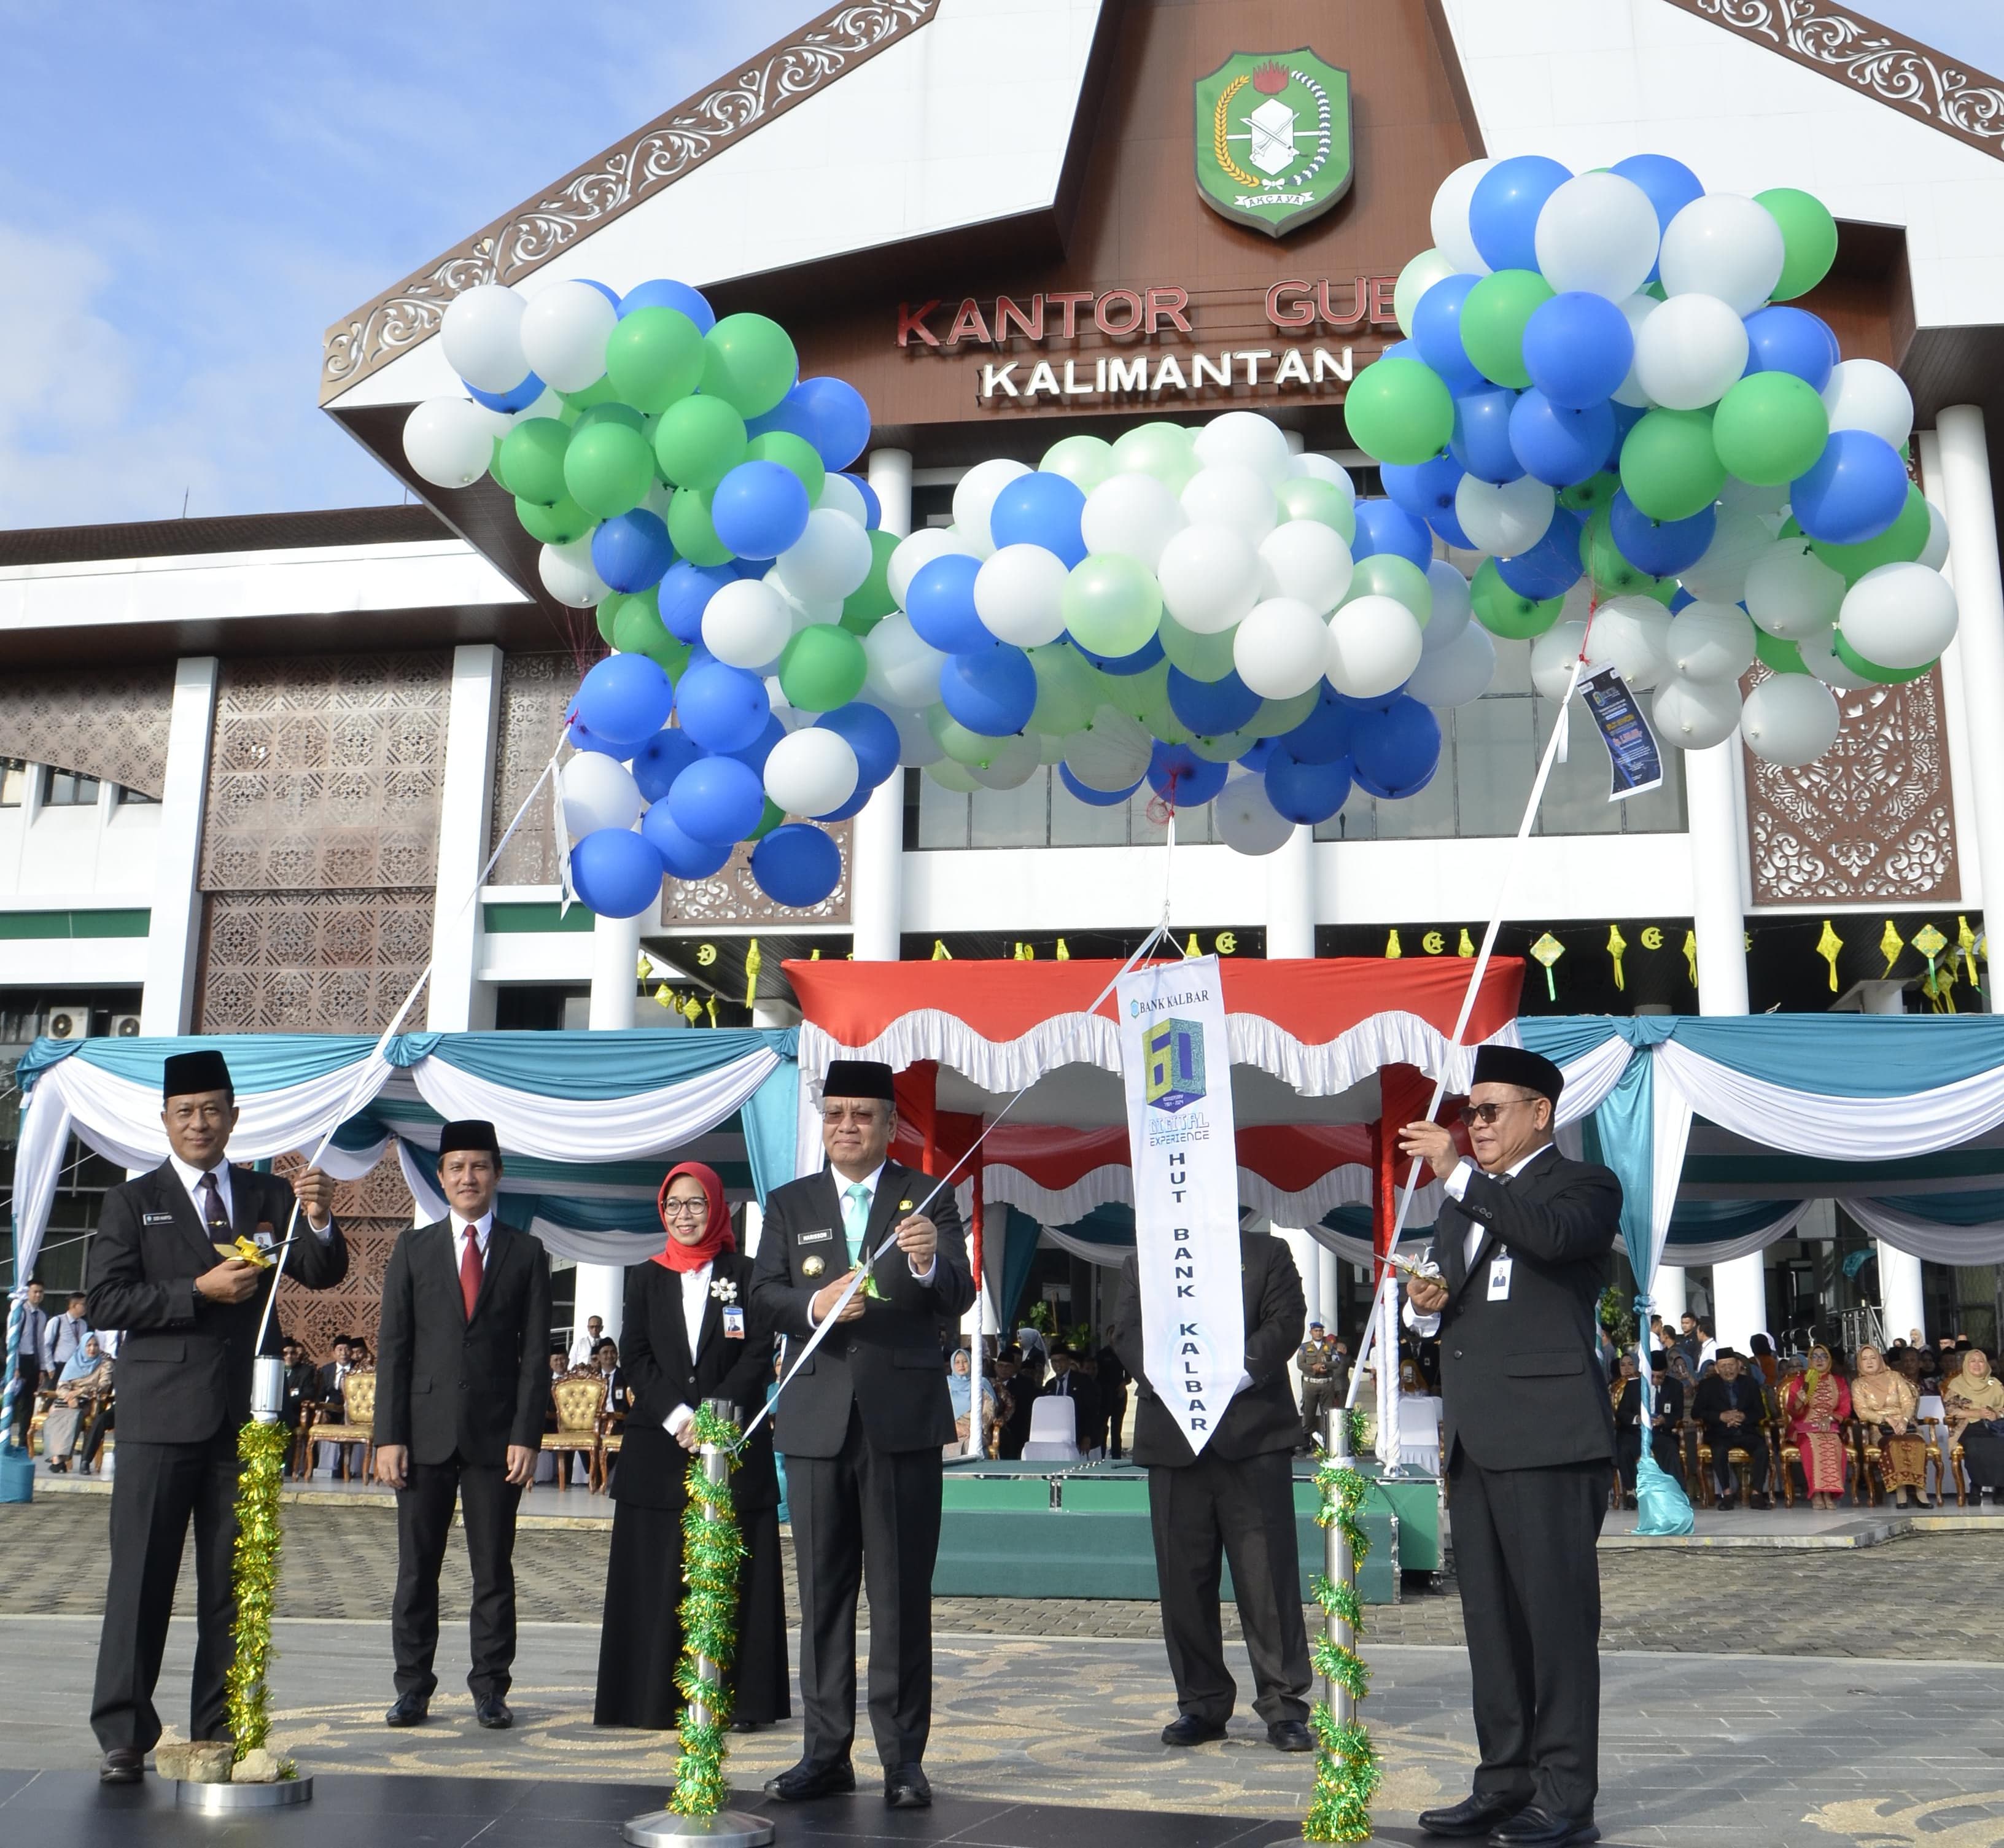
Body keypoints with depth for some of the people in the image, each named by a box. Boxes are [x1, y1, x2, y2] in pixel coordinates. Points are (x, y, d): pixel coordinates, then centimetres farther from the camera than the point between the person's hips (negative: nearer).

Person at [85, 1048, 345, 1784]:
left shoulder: (269, 1197, 10)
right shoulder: (133, 1202, 5)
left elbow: (323, 1276, 1)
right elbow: (105, 1300, -4)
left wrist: (321, 1224, -20)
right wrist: (198, 1292, -16)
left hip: (245, 1415, 3)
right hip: (162, 1417, -2)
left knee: (233, 1584, 8)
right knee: (141, 1577, -1)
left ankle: (219, 1734, 16)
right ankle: (123, 1735, 6)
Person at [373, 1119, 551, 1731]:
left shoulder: (527, 1254, 7)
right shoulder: (413, 1248, 9)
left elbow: (534, 1351, 2)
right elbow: (392, 1346, 4)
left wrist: (526, 1435, -7)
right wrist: (388, 1435, -4)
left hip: (495, 1434, -1)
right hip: (426, 1431, 1)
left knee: (494, 1569, 4)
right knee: (416, 1567, 5)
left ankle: (490, 1690, 14)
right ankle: (412, 1689, 16)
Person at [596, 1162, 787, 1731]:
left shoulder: (746, 1275, 6)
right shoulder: (645, 1279, 12)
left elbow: (759, 1354, -2)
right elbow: (636, 1358, 3)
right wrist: (677, 1418, -10)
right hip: (658, 1447, 2)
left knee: (732, 1572, -1)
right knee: (659, 1573, 1)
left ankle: (736, 1698, 5)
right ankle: (660, 1699, 8)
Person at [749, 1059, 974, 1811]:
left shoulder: (929, 1198, 3)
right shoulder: (789, 1203, 11)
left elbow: (958, 1300, -6)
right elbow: (761, 1295, 3)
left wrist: (929, 1265, -28)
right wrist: (813, 1305, -17)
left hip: (903, 1416, -2)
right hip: (818, 1418, 3)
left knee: (902, 1594, 2)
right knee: (823, 1592, 9)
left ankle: (903, 1757, 10)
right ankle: (826, 1751, 18)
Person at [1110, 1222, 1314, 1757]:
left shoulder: (1267, 1254, 12)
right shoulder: (1142, 1265, 16)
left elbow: (1285, 1322, -1)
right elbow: (1127, 1332, 4)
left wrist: (1235, 1374, -15)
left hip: (1253, 1435, -2)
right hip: (1173, 1438, 2)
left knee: (1269, 1573, -4)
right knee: (1184, 1578, 5)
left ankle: (1284, 1705, 4)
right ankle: (1200, 1703, 16)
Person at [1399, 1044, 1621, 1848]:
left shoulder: (1582, 1185, 0)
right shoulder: (1462, 1205, 22)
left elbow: (1551, 1237, -24)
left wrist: (1457, 1173, -23)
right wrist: (1428, 1307, 6)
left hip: (1548, 1435, -8)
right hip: (1475, 1440, 8)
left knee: (1558, 1615, -4)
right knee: (1490, 1621, 11)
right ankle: (1505, 1781, 18)